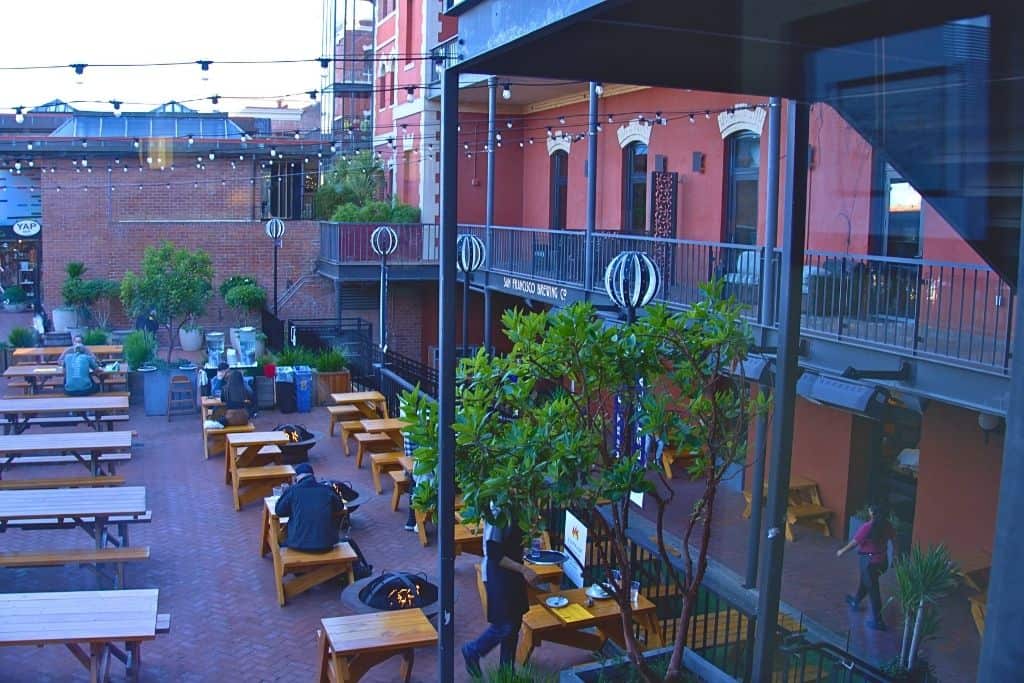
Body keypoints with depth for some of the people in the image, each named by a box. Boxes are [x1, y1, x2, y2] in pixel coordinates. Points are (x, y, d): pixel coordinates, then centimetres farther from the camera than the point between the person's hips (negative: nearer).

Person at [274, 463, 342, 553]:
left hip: (300, 545, 0)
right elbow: (339, 508, 14)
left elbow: (279, 511, 5)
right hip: (327, 544, 1)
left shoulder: (292, 490, -5)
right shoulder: (327, 490, 1)